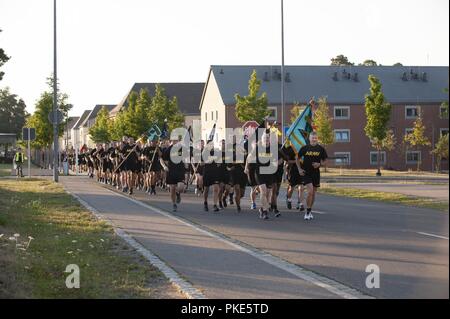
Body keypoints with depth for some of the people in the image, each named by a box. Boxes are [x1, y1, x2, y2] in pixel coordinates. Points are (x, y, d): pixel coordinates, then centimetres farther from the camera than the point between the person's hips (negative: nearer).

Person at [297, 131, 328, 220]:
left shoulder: (321, 149, 1)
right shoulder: (305, 148, -3)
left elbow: (325, 161, 9)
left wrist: (320, 164, -12)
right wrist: (300, 169, 0)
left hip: (316, 173, 3)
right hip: (306, 173, -3)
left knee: (313, 193, 11)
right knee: (310, 192, -16)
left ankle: (310, 211, 27)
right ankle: (308, 211, -3)